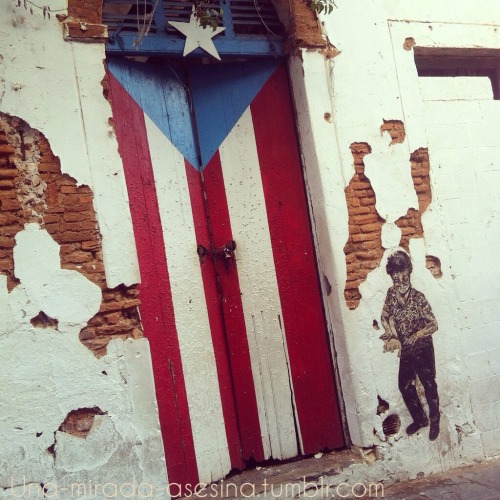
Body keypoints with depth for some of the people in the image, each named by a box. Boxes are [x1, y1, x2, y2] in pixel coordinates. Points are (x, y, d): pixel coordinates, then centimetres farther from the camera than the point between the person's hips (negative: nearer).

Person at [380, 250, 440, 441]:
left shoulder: (418, 298, -22)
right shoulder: (391, 294, -8)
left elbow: (433, 325, -21)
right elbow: (385, 317, 5)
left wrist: (412, 338, -28)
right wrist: (393, 336, -10)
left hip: (422, 350, -5)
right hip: (405, 351, 5)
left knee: (429, 385, 9)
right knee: (404, 386, 15)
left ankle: (434, 421, 31)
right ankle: (420, 419, 36)